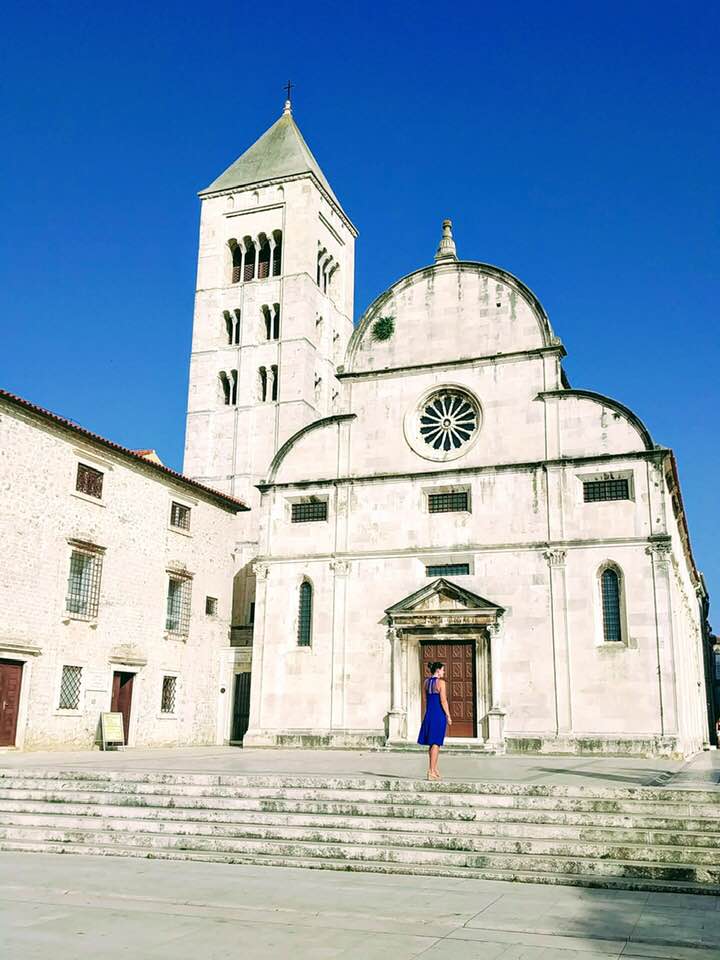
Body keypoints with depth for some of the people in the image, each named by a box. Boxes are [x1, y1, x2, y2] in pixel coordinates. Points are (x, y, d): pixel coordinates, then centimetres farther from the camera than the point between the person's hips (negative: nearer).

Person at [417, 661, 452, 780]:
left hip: (429, 714, 7)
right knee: (436, 743, -2)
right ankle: (431, 772, 0)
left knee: (433, 743, 16)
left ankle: (434, 769, 23)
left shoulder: (427, 681, 8)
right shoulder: (441, 682, -12)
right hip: (439, 714, -7)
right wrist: (448, 716, -9)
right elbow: (443, 701, -15)